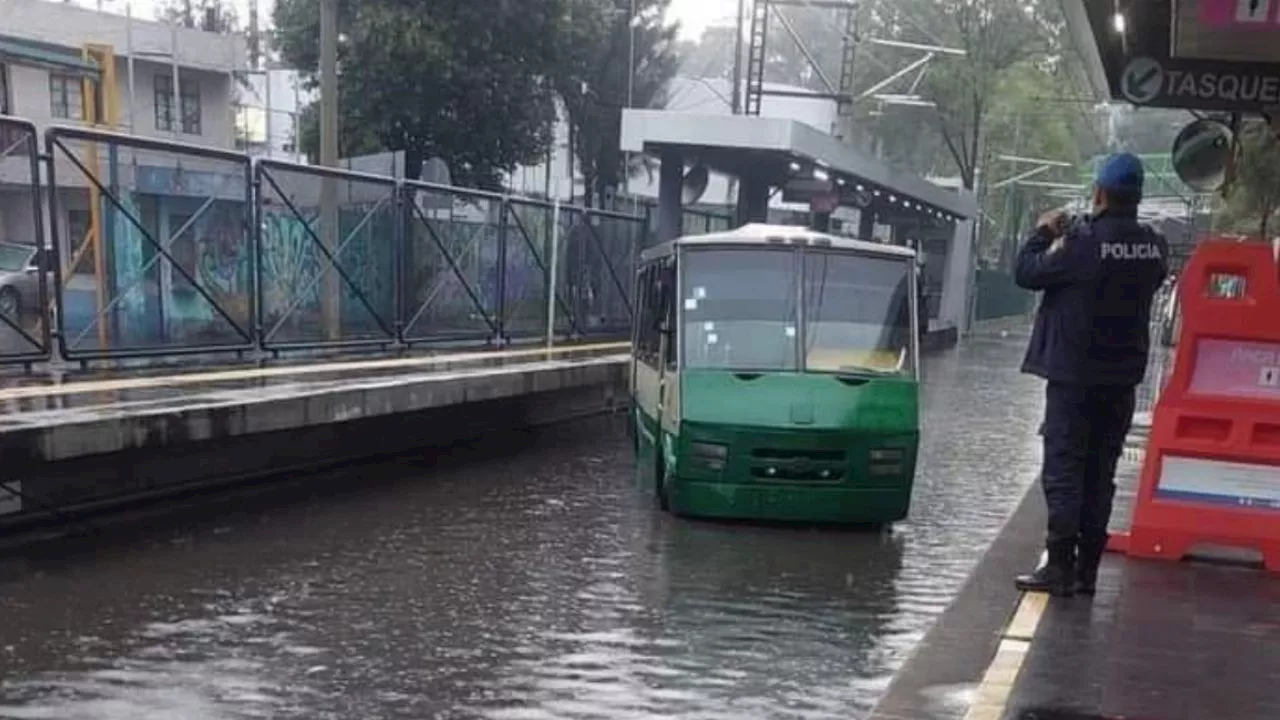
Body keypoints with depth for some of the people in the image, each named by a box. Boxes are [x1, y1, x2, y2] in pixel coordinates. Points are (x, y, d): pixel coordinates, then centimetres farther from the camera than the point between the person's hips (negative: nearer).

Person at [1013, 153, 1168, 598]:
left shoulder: (1084, 242, -18)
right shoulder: (1154, 247, 2)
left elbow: (1027, 273, -11)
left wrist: (1043, 234, 7)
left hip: (1074, 374, -6)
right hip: (1122, 376, 6)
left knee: (1063, 468, -1)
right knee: (1100, 471, 11)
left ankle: (1060, 568, -3)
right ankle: (1086, 569, 16)